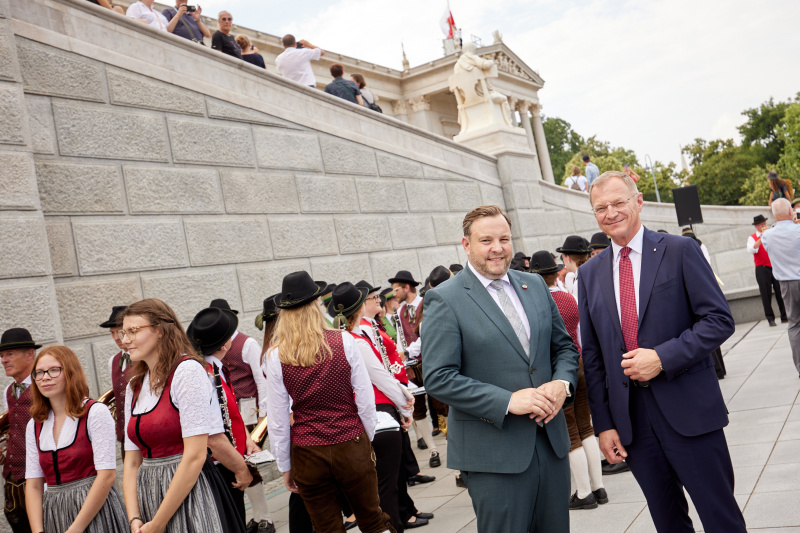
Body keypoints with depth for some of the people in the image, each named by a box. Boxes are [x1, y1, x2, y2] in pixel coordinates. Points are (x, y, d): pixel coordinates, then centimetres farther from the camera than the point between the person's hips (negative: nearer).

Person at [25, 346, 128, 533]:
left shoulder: (96, 412, -9)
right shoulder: (35, 426, 9)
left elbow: (107, 475, -15)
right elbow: (33, 485, 5)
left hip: (95, 513, -5)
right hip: (54, 516, 5)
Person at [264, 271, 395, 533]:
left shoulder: (276, 356, -6)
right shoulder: (345, 342, -6)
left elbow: (278, 418, -3)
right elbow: (365, 399, -4)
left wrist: (285, 466, 8)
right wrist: (368, 438, 11)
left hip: (308, 455, 0)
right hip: (352, 446, 0)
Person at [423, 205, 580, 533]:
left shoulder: (535, 285, 10)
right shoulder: (444, 300, -9)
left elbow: (564, 346, 15)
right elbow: (438, 378, -14)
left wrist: (562, 382, -6)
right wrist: (507, 401, -20)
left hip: (551, 441, 6)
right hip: (494, 452, -5)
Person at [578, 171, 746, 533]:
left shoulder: (680, 251, -2)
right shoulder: (590, 273, 8)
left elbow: (719, 320, -7)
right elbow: (592, 355, 8)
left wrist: (663, 357, -19)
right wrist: (603, 423, 4)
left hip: (688, 408, -3)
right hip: (629, 416, 4)